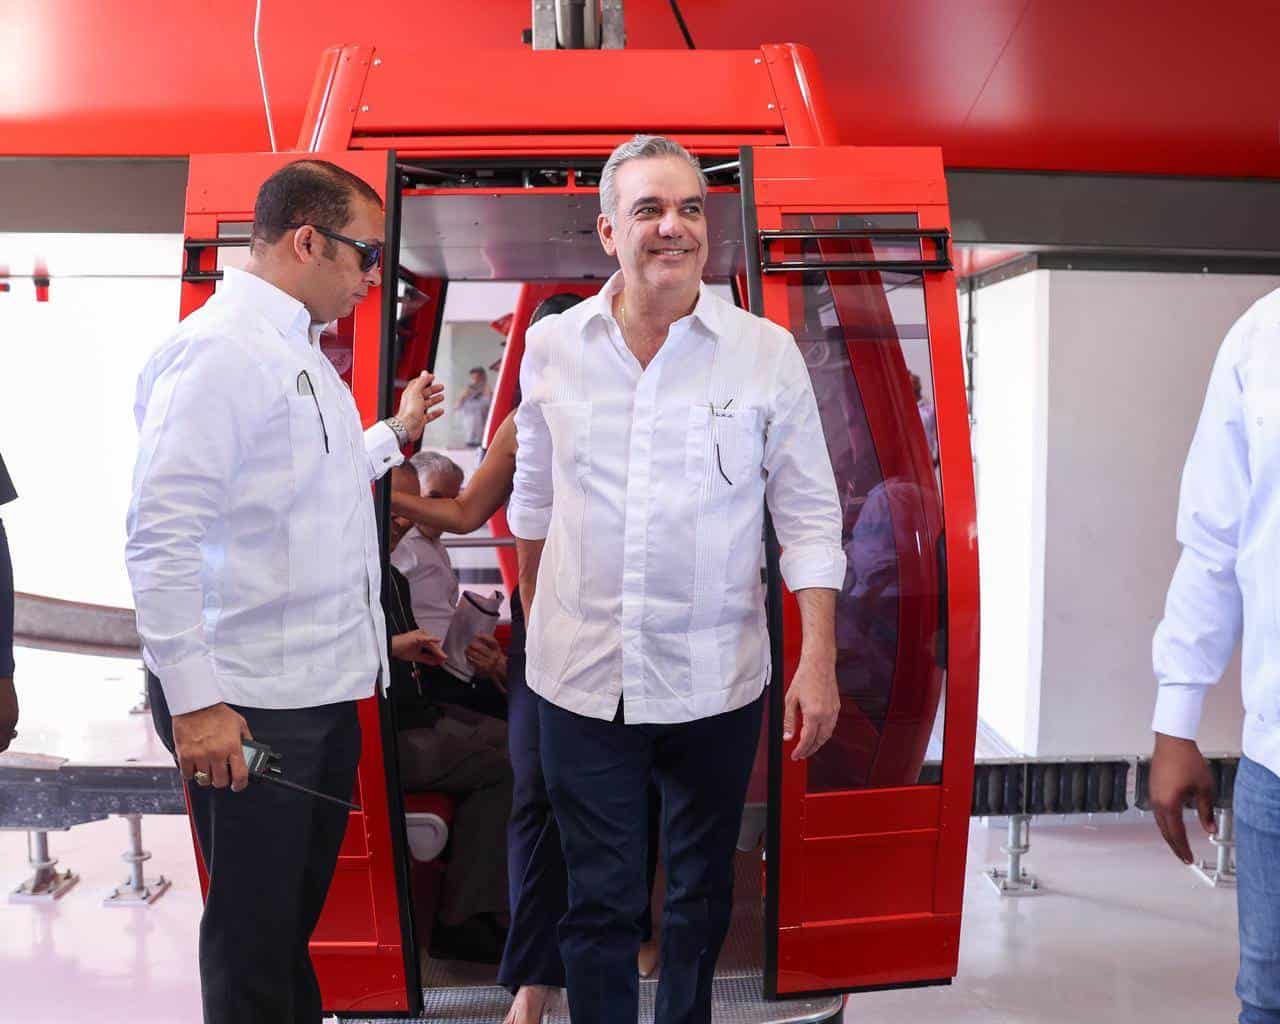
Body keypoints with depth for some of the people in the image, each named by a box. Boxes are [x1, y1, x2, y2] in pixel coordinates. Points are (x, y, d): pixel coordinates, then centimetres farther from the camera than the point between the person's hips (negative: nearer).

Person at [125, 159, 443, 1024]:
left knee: (298, 910, 22)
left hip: (327, 688, 9)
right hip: (247, 706, -9)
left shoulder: (300, 349, 15)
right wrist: (193, 701, -23)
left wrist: (396, 433, 29)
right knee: (255, 928, 7)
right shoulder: (217, 350, -16)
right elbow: (161, 537, -22)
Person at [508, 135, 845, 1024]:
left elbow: (808, 514, -3)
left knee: (702, 894, 17)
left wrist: (818, 661, -8)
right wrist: (534, 616, 19)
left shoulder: (767, 353, -5)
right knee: (600, 902, 10)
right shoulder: (552, 346, 1)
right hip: (583, 675, 1)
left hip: (716, 678, 0)